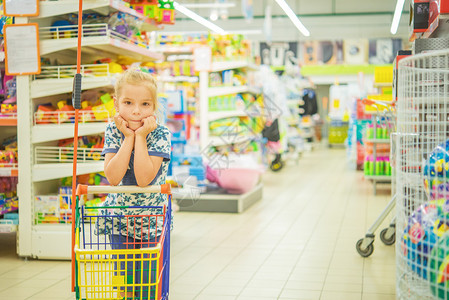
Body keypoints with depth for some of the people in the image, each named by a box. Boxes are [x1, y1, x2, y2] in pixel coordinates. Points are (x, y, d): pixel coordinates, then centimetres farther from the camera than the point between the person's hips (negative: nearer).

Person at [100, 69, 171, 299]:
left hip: (151, 221, -2)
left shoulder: (160, 134, -16)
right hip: (119, 218, 2)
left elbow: (144, 179, -28)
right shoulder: (113, 131, -8)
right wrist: (129, 137, -22)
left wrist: (140, 136, -26)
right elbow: (113, 177, -21)